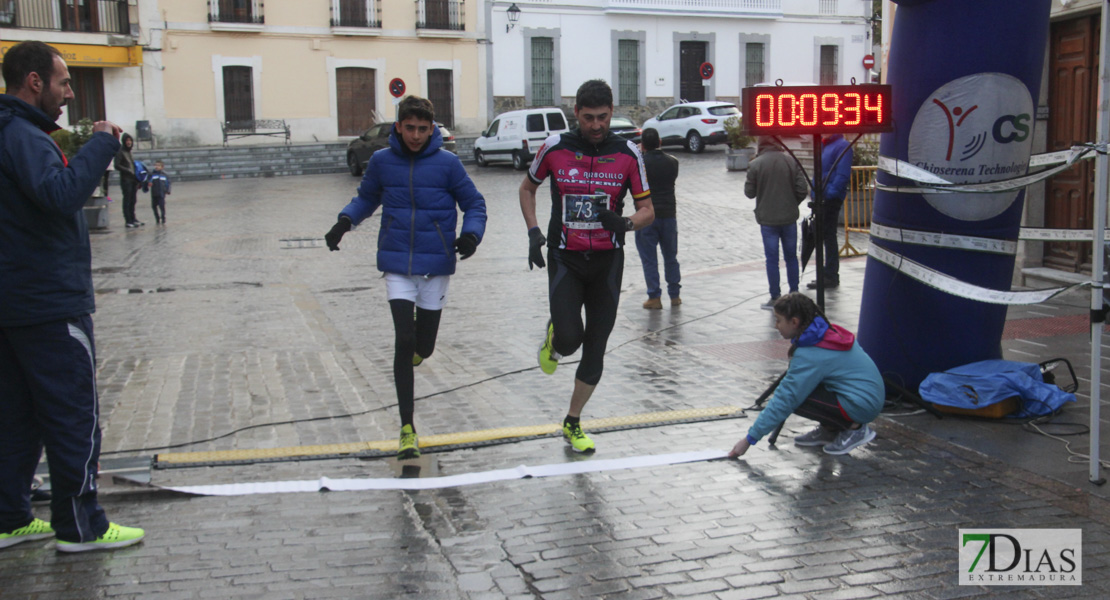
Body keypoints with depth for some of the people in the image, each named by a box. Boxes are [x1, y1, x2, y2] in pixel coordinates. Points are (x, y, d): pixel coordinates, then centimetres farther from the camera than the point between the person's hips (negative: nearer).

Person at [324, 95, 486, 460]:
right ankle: (407, 429, -3)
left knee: (423, 347, 7)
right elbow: (367, 198, 16)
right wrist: (345, 220, -3)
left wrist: (471, 235, -18)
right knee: (404, 341, -10)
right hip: (397, 265, 0)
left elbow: (474, 204, 2)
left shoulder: (447, 163, -6)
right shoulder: (381, 161, 0)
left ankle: (416, 348, 49)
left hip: (436, 265, 0)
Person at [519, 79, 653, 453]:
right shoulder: (555, 148, -3)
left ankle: (572, 424, 23)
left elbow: (648, 210, 1)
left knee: (595, 347, 5)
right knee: (569, 338, -18)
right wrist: (533, 232, -2)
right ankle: (554, 338, 22)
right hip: (565, 257, -1)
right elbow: (527, 188, 13)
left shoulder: (628, 153, -3)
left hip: (607, 260, 1)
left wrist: (625, 223, -22)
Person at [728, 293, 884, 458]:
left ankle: (855, 428, -5)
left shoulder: (810, 355, -22)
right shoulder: (829, 331, 3)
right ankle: (830, 430, 12)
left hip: (861, 406, -9)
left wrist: (750, 439, -17)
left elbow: (784, 401, -21)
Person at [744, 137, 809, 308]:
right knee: (791, 257, 15)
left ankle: (775, 297, 6)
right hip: (789, 218, 3)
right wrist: (792, 204, 12)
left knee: (772, 259, 4)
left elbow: (749, 192, -6)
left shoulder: (755, 164, -12)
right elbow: (802, 189, -5)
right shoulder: (791, 161, -5)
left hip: (767, 219, -2)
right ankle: (794, 293, 22)